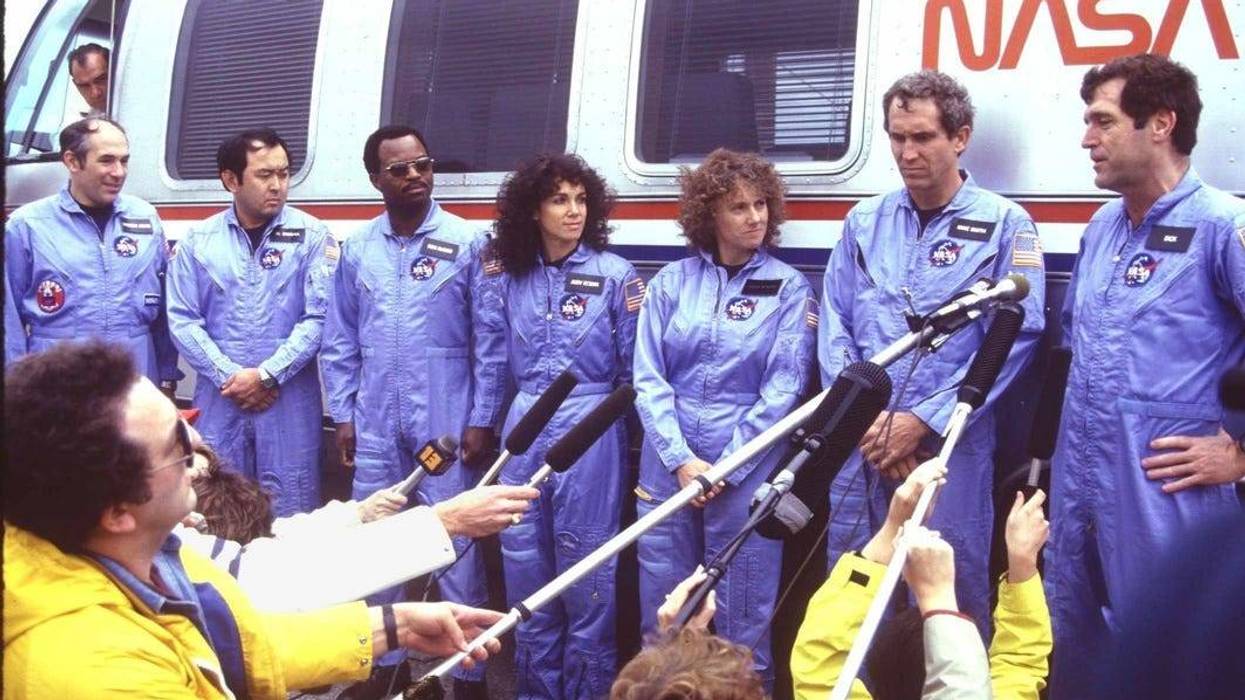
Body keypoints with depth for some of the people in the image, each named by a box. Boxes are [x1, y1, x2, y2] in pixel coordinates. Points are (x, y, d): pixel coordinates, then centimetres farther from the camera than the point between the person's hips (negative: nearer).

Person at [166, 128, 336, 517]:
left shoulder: (312, 236, 0)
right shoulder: (198, 241, 5)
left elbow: (319, 317, -6)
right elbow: (183, 320, 2)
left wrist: (267, 375, -12)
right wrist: (228, 377, -10)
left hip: (290, 403, -2)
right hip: (219, 401, 2)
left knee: (289, 515, 3)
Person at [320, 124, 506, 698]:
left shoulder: (467, 242, -4)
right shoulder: (357, 249, 6)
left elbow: (489, 340, -4)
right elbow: (340, 340, 11)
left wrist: (482, 419, -7)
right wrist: (343, 414, 6)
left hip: (447, 424, -4)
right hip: (376, 425, 4)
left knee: (455, 543, 1)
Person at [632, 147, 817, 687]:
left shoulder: (788, 288, 0)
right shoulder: (670, 283, 5)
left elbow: (783, 389, -6)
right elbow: (648, 379, 0)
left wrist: (724, 469, -11)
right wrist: (682, 460, -12)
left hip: (747, 472, -2)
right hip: (668, 465, 2)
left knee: (742, 616, 6)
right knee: (663, 612, 10)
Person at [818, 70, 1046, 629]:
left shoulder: (1006, 225, -1)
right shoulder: (864, 222, 11)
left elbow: (1013, 342, -7)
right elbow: (834, 328, 9)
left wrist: (921, 422, -12)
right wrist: (864, 418, -6)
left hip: (951, 445, -3)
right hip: (859, 444, 4)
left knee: (950, 593, 0)